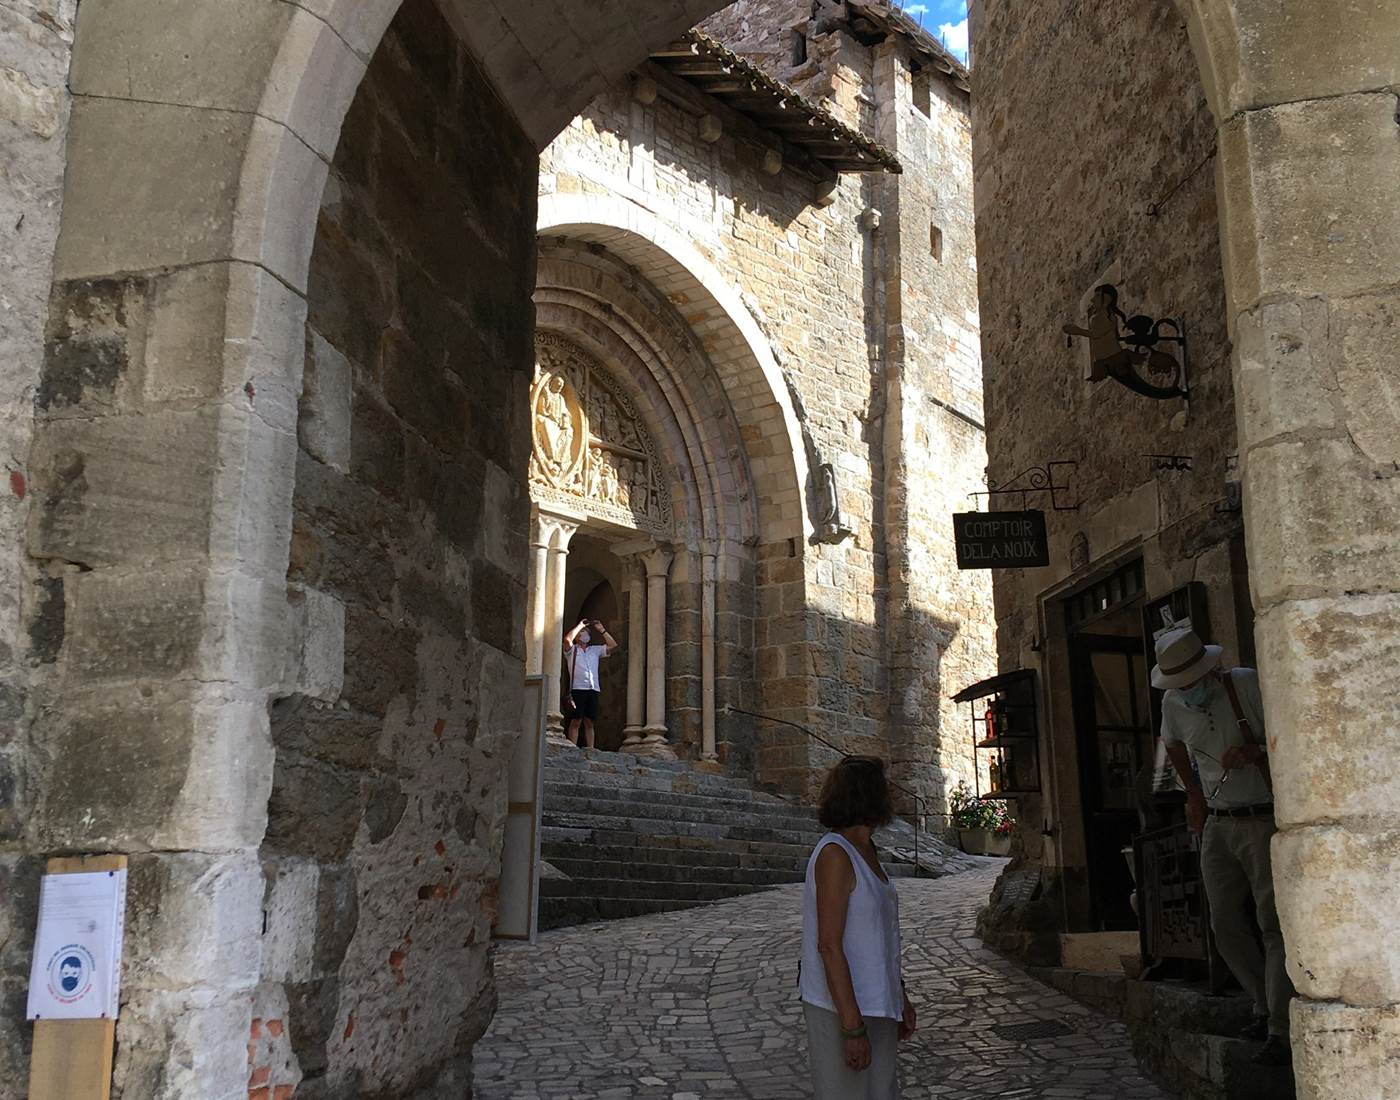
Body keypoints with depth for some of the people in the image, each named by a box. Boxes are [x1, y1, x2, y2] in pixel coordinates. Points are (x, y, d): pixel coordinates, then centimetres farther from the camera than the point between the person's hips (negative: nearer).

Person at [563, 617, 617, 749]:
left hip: (593, 689, 4)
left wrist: (602, 630, 13)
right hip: (577, 689, -4)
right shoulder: (572, 650, 13)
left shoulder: (595, 650, 25)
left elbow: (612, 645, 17)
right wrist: (580, 625, 2)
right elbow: (567, 639, -8)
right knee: (576, 721, -8)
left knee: (589, 723, 3)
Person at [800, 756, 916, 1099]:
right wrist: (853, 1028, -22)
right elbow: (829, 946, -21)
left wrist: (900, 998, 21)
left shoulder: (866, 851, 9)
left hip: (876, 1004, 9)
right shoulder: (834, 854, -19)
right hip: (841, 1009, -9)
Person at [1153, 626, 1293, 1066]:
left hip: (1264, 820, -6)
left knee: (1274, 923, -9)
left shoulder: (1249, 684, -13)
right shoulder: (1173, 704, 4)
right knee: (1226, 927, 7)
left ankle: (1281, 1031, -6)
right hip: (1217, 826, 6)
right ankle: (1265, 1008, 22)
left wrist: (1258, 752, -23)